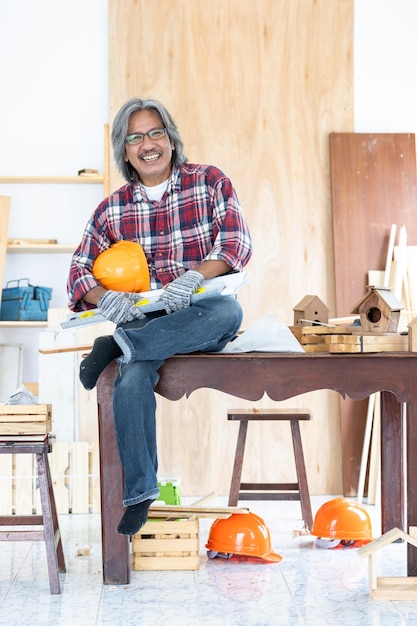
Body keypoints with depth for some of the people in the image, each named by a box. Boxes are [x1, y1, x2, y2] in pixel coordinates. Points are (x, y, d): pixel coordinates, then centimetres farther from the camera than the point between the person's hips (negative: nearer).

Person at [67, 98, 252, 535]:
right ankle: (139, 489, -17)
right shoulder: (112, 210, 10)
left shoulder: (209, 182, 4)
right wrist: (105, 298, -18)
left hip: (200, 317, -1)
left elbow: (237, 242, -8)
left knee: (228, 312, -37)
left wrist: (195, 276, -27)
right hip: (143, 318, 1)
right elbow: (79, 271, 6)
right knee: (131, 383, -30)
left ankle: (118, 345, -27)